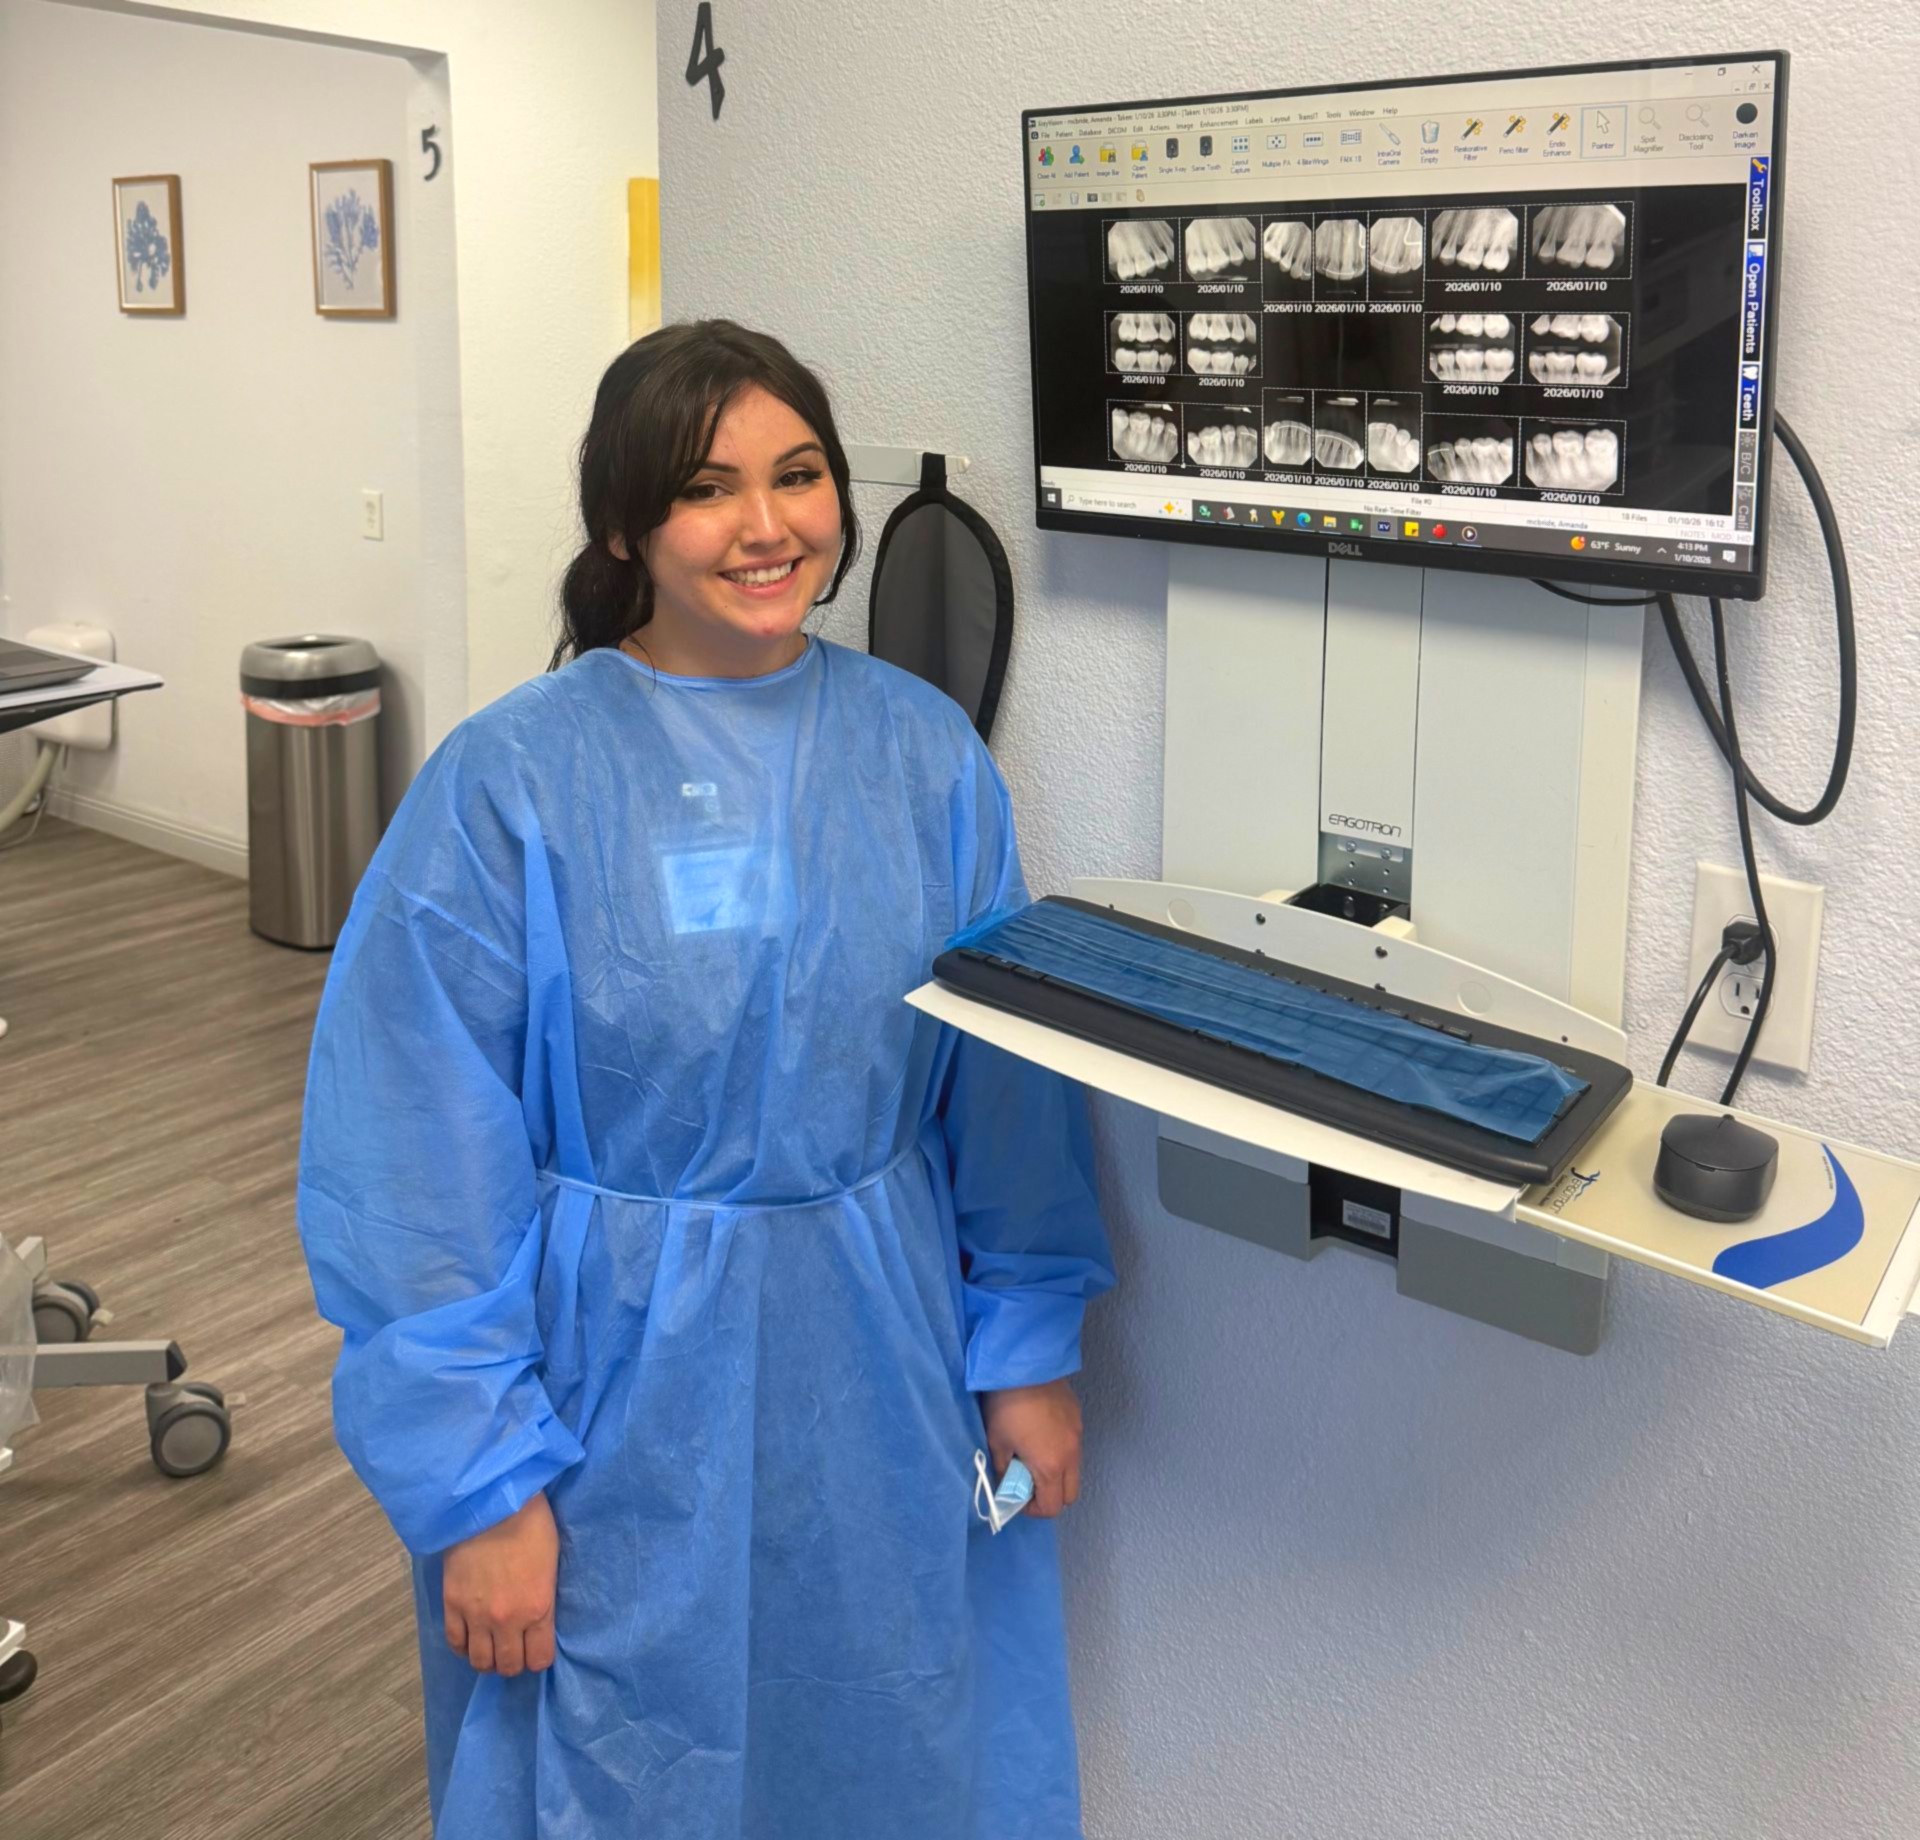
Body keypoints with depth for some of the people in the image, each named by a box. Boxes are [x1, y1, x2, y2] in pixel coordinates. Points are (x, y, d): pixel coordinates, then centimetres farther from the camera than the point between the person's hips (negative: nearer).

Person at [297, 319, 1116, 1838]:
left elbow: (1011, 1078, 4)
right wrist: (483, 1480, -11)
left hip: (882, 1383, 3)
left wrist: (1029, 1352, 3)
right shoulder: (512, 783, -12)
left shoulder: (925, 754, -1)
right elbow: (418, 1164, -11)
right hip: (624, 1389, -3)